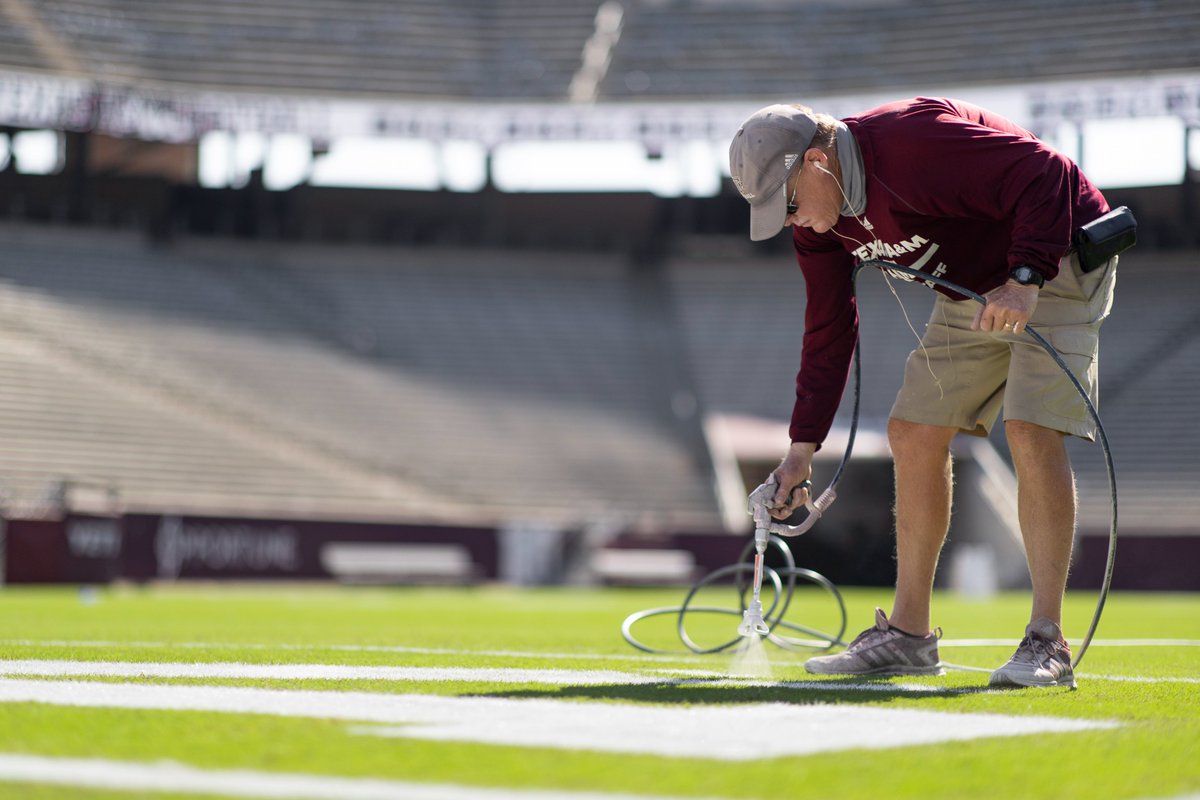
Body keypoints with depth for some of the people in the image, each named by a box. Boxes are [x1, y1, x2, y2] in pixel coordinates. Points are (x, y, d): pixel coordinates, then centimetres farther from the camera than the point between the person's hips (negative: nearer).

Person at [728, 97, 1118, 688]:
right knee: (913, 434, 4)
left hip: (1053, 264, -8)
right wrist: (802, 448, 4)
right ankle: (908, 636, 12)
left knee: (1031, 431, -22)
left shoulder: (913, 142, -32)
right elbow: (827, 330, 6)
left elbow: (1045, 174, -30)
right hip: (971, 288, 9)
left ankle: (1047, 644, -18)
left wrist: (1024, 280, -38)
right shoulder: (818, 220, -4)